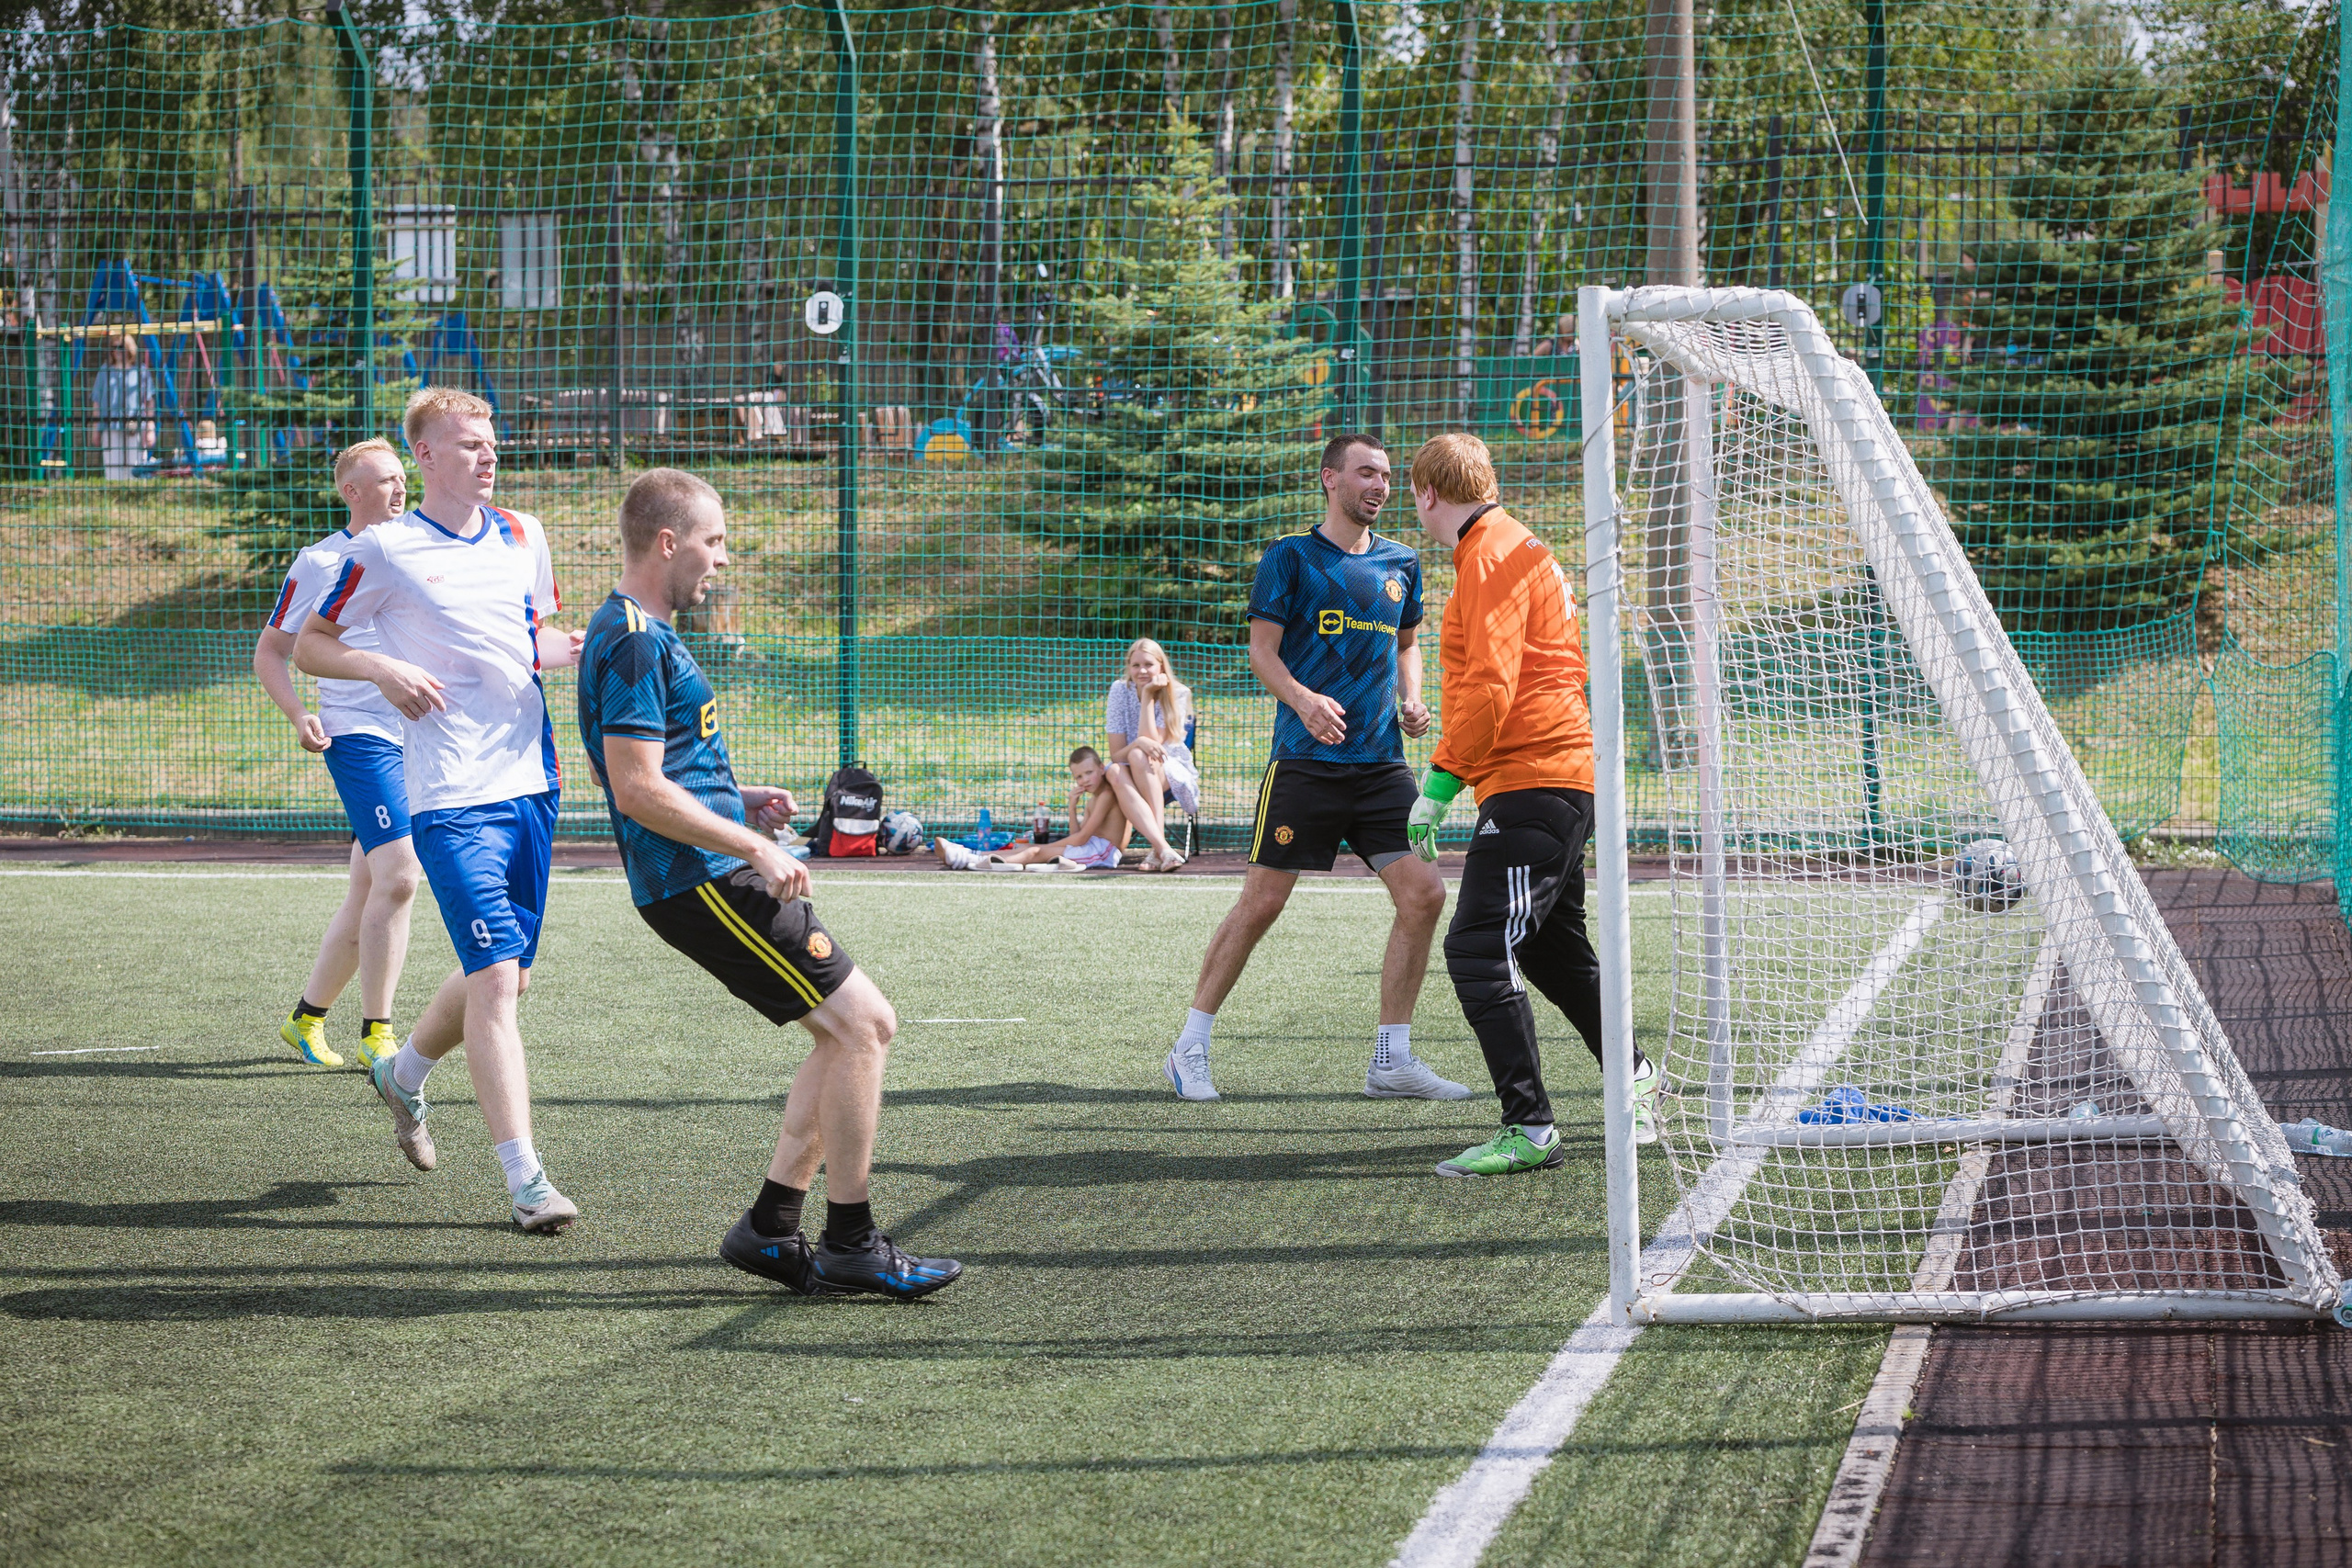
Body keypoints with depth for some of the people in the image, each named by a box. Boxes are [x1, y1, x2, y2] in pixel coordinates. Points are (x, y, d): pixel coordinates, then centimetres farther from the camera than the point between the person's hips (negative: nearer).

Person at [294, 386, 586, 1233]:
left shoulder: (523, 535, 12)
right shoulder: (383, 550, -4)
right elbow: (309, 643, 4)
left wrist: (573, 649, 3)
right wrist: (383, 668, -14)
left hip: (531, 781, 6)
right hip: (452, 795, -6)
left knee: (506, 974, 14)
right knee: (496, 978, -14)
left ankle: (403, 1074, 43)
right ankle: (525, 1179, -13)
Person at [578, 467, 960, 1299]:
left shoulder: (638, 632, 19)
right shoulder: (635, 642, -15)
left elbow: (655, 774, 27)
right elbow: (638, 792, -21)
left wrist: (737, 799, 17)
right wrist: (755, 847, -18)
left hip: (712, 880, 11)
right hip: (704, 883, -11)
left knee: (853, 1030, 11)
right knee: (862, 1023, -11)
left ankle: (771, 1224, 12)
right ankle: (849, 1243, -5)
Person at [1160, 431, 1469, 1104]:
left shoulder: (1400, 564, 13)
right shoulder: (1290, 557, -1)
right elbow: (1261, 650, -4)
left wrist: (1411, 700, 6)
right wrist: (1304, 700, -22)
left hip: (1381, 763, 5)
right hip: (1305, 762, -5)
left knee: (1422, 894, -7)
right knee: (1261, 903, -4)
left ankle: (1392, 1060, 4)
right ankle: (1190, 1048, 10)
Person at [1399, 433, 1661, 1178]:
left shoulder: (1491, 556, -11)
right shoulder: (1516, 548, 20)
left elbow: (1489, 686, -21)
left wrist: (1439, 784, -19)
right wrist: (1453, 773, 22)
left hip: (1529, 782, -11)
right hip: (1563, 777, 11)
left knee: (1478, 951, -14)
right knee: (1553, 946, 24)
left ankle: (1530, 1129, -17)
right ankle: (1635, 1078, 39)